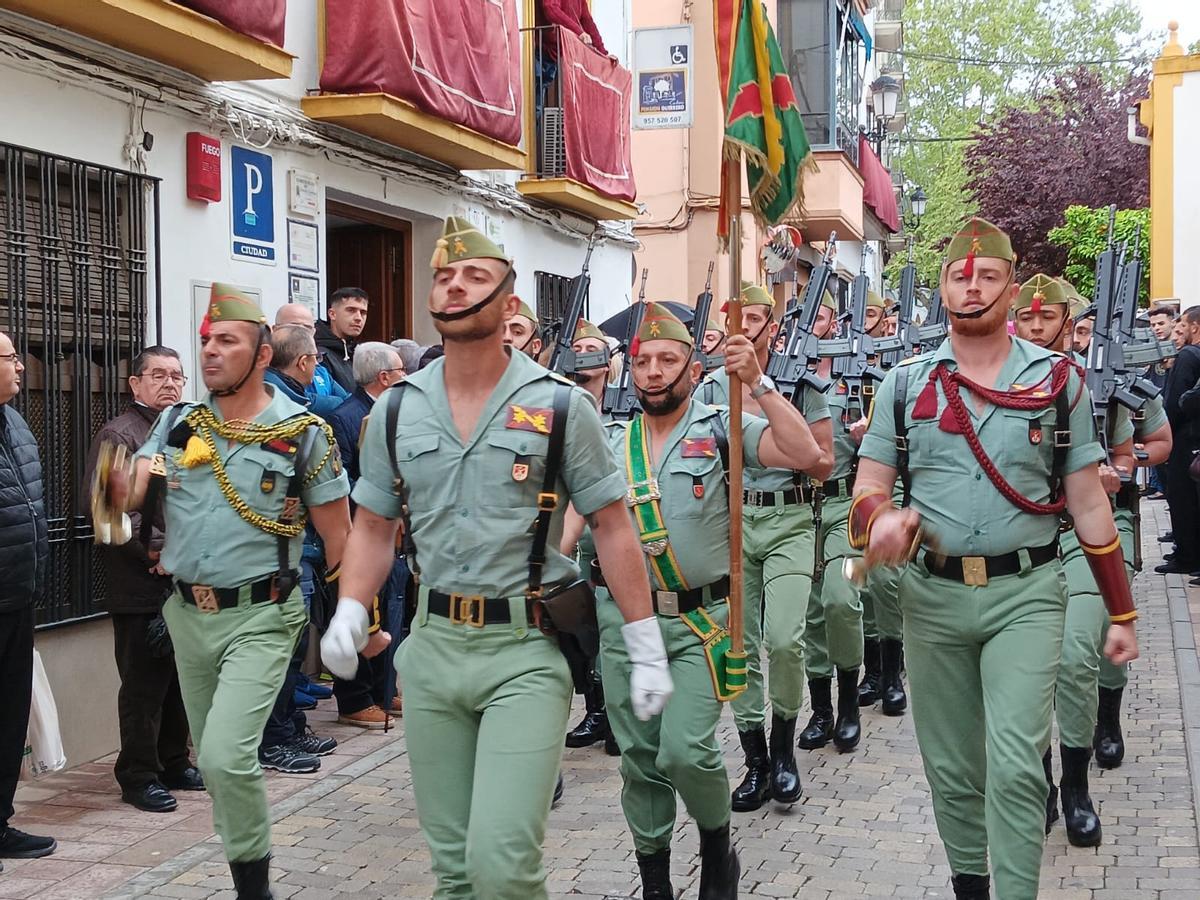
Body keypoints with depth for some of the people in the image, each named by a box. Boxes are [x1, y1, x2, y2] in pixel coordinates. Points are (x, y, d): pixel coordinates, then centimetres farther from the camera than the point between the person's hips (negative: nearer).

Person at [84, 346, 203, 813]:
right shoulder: (119, 434, -6)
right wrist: (157, 548, -21)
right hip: (141, 586, -7)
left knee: (181, 678, 15)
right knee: (144, 683, -1)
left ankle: (174, 762, 27)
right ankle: (138, 776, 9)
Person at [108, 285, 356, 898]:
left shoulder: (302, 432, -7)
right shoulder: (177, 423, 6)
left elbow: (338, 535, -3)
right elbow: (127, 496, 4)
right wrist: (120, 477, -20)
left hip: (259, 616, -5)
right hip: (187, 613, 6)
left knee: (227, 756, -19)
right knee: (214, 762, 14)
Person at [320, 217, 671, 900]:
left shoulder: (561, 406, -4)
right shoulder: (397, 410, 6)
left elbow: (613, 529, -1)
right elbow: (374, 528, 13)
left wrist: (648, 649, -3)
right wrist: (350, 613, -4)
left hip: (526, 650, -4)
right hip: (433, 646, 4)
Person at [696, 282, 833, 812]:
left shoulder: (801, 383, 4)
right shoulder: (710, 387, 10)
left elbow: (824, 464, 5)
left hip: (788, 519, -2)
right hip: (729, 518, 2)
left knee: (783, 638, -15)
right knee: (739, 644, 2)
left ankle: (783, 747, 6)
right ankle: (756, 762, 12)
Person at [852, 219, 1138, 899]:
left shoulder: (1059, 379, 2)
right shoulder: (905, 383, 6)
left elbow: (1089, 501, 4)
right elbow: (870, 485, 7)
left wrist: (1122, 614, 3)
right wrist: (879, 520, -19)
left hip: (1026, 593, -2)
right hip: (934, 594, 2)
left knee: (1015, 765, -12)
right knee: (951, 766, 12)